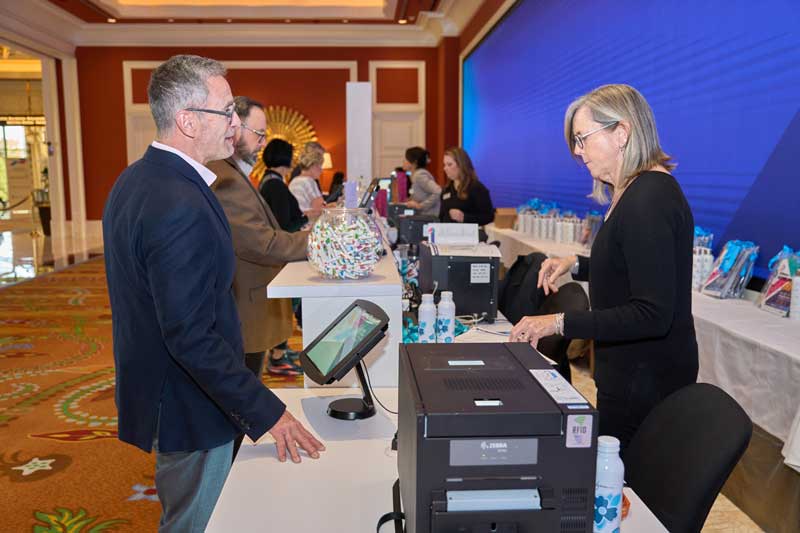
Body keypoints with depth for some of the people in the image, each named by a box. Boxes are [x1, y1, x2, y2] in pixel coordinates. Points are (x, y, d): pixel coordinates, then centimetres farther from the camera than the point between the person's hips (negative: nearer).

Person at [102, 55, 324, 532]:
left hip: (153, 385, 9)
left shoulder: (135, 179, 4)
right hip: (189, 408, -9)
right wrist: (266, 412, -25)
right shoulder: (181, 206, -29)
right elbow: (192, 336, -30)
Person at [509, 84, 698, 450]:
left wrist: (560, 323, -27)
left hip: (645, 380, -10)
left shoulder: (650, 200, -23)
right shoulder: (636, 192, 9)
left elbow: (652, 315, -27)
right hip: (632, 370, 10)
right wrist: (577, 265, 6)